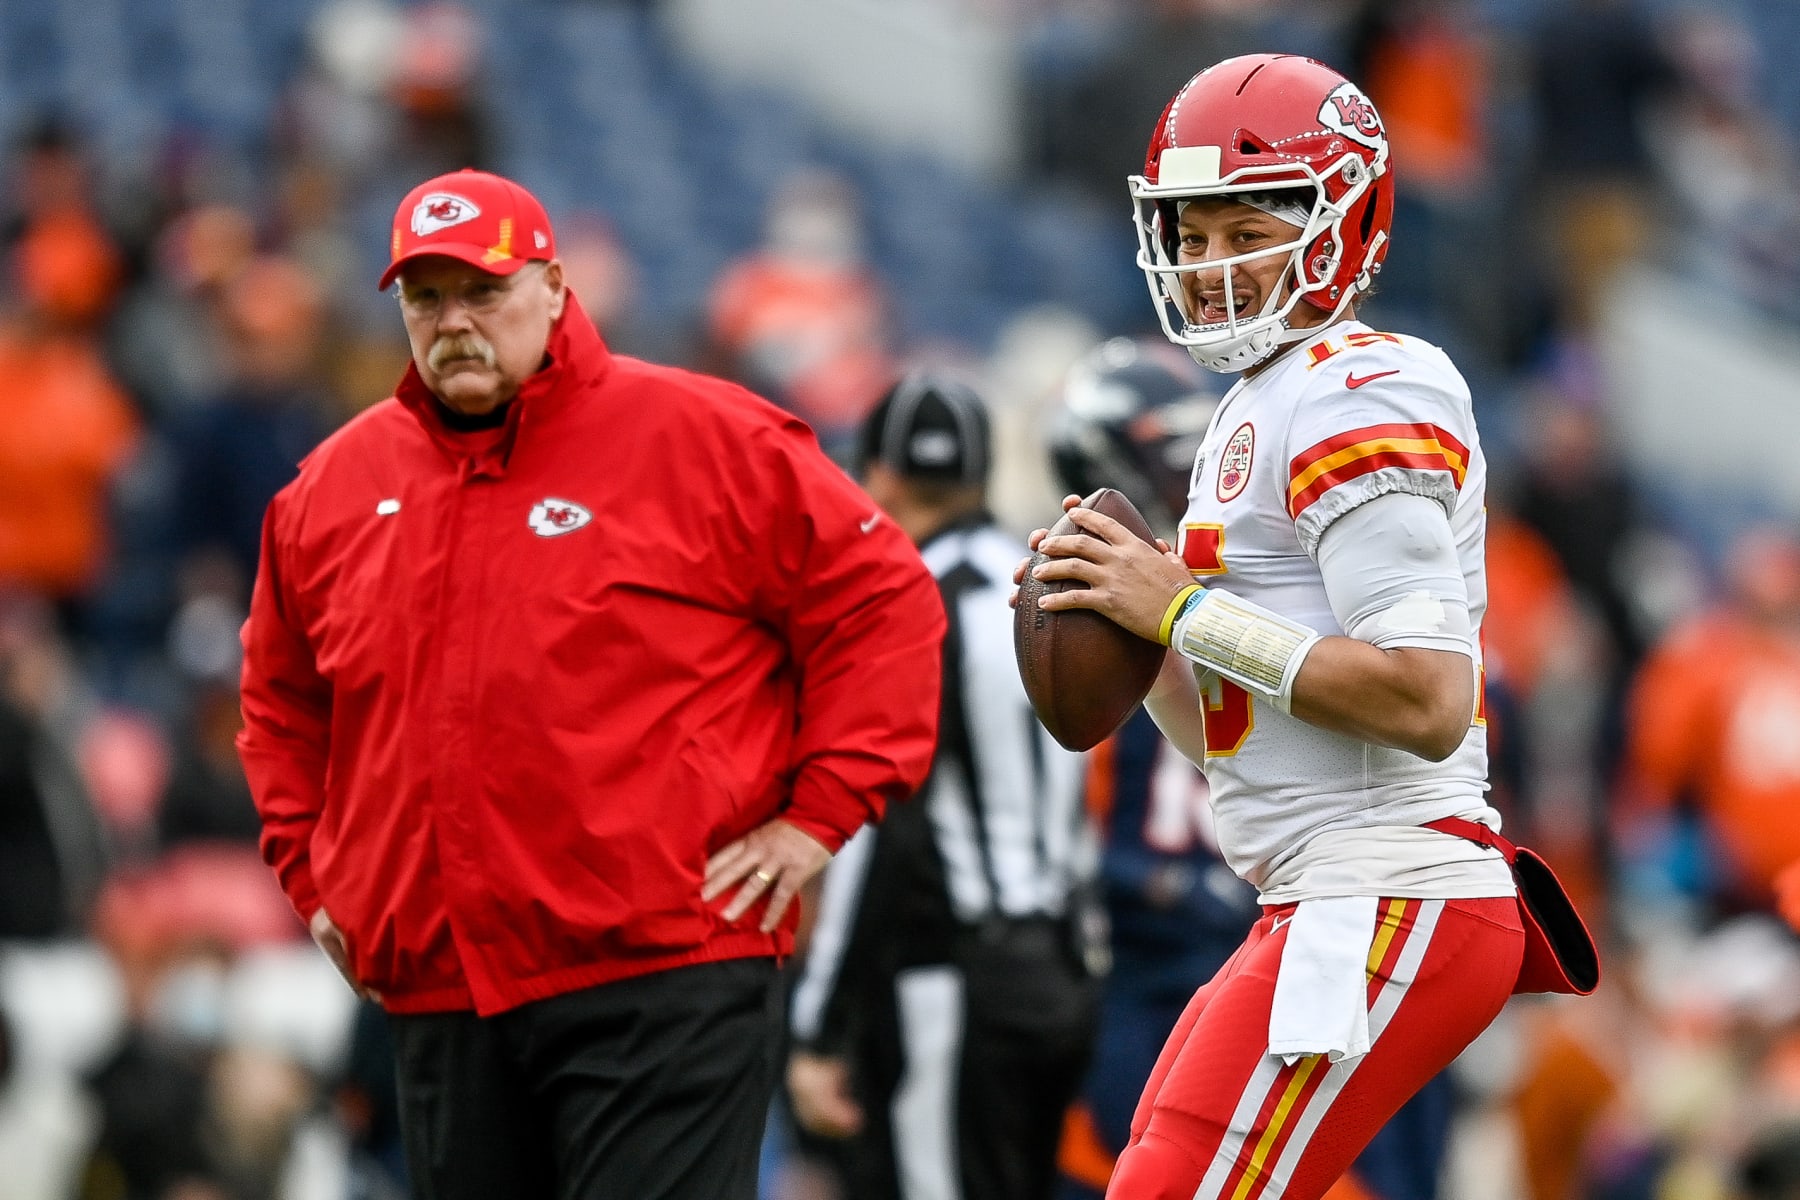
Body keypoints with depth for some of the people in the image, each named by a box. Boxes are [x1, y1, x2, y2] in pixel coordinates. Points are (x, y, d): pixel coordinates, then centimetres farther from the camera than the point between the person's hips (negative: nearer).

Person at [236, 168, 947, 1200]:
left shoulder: (698, 437, -2)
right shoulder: (336, 486, 14)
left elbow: (885, 603, -1)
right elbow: (282, 696, 29)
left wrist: (819, 815, -6)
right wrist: (313, 872, 18)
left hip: (663, 971, -6)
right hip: (440, 996, 6)